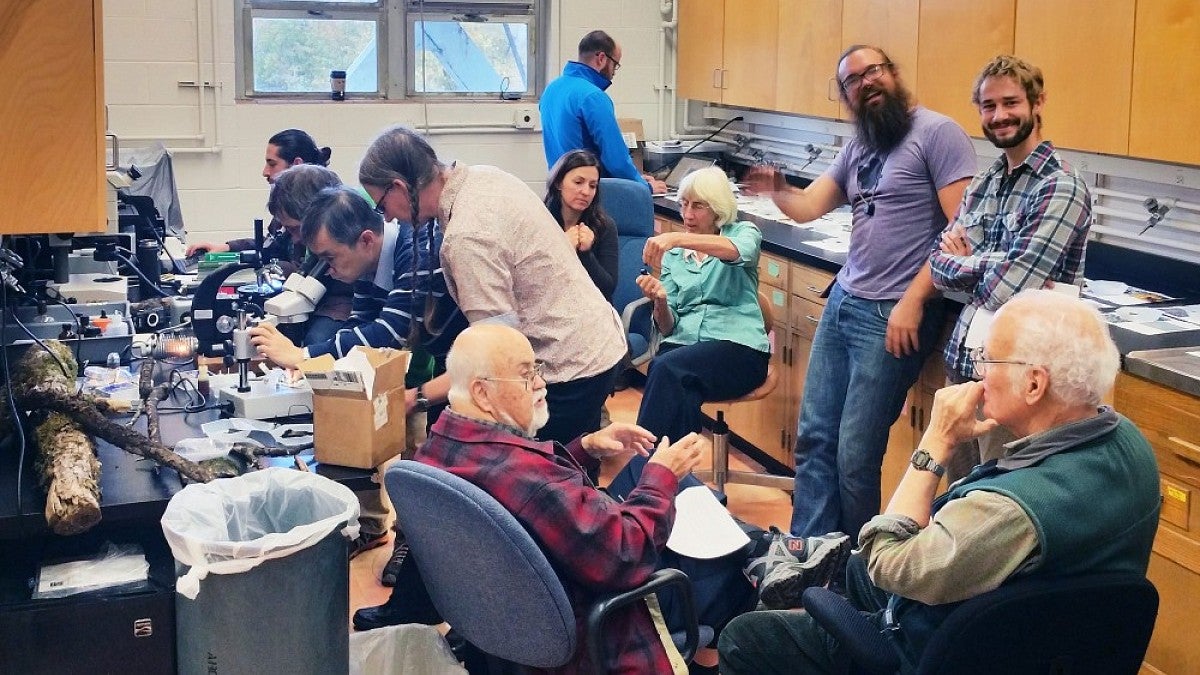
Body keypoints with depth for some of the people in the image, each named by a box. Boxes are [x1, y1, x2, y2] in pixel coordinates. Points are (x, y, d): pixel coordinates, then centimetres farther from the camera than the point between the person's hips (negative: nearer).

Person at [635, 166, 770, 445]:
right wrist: (660, 300, -11)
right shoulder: (673, 256, 20)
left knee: (667, 369, -33)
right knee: (679, 392, -35)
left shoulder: (743, 233, 11)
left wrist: (676, 238, -31)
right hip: (681, 345, 3)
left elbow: (737, 250, -18)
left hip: (738, 346, -3)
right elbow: (668, 328, 12)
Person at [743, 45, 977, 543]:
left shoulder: (937, 132, -9)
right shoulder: (857, 146, 15)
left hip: (893, 314, -8)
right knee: (814, 437, 9)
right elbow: (807, 207, 10)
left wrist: (913, 301, -18)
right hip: (843, 301, 8)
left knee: (854, 455, -2)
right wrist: (775, 190, -13)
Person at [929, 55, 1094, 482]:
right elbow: (940, 267, 6)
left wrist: (963, 264, -5)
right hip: (963, 361, 7)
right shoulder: (984, 183, 10)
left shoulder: (1061, 188, -16)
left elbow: (1006, 291, -23)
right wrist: (986, 266, -14)